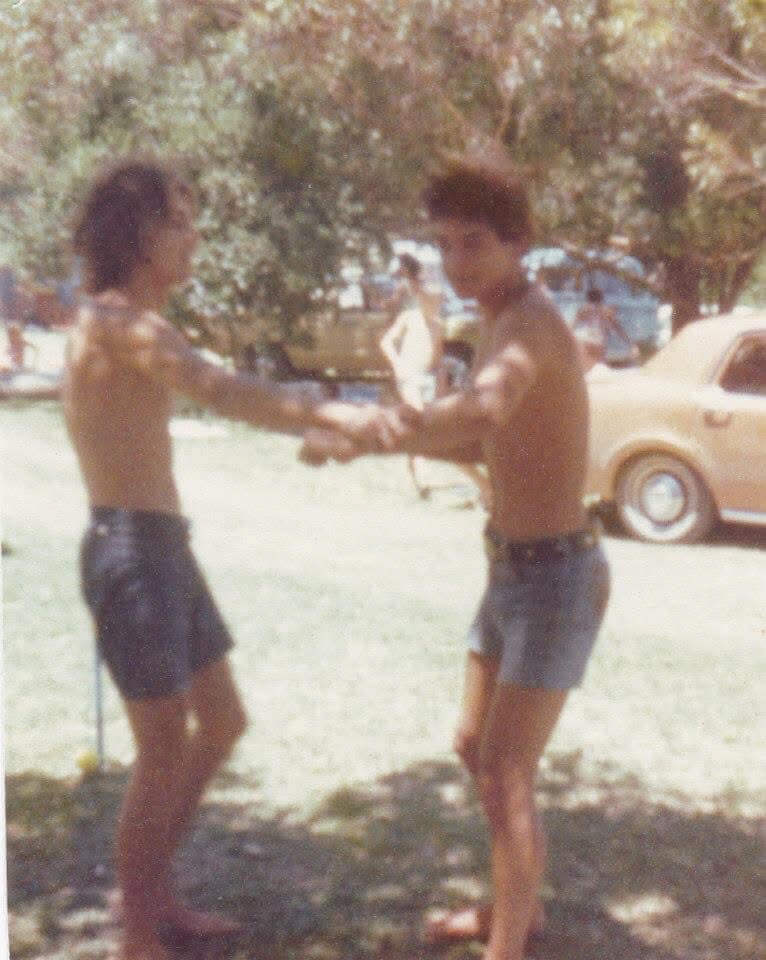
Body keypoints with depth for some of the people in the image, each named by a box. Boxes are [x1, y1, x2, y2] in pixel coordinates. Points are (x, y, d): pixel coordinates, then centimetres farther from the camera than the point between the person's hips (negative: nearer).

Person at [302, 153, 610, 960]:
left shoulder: (528, 325, -22)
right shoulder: (500, 325, 10)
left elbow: (482, 413, -45)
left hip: (556, 577, -10)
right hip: (512, 570, 10)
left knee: (505, 776, -8)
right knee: (475, 748, 21)